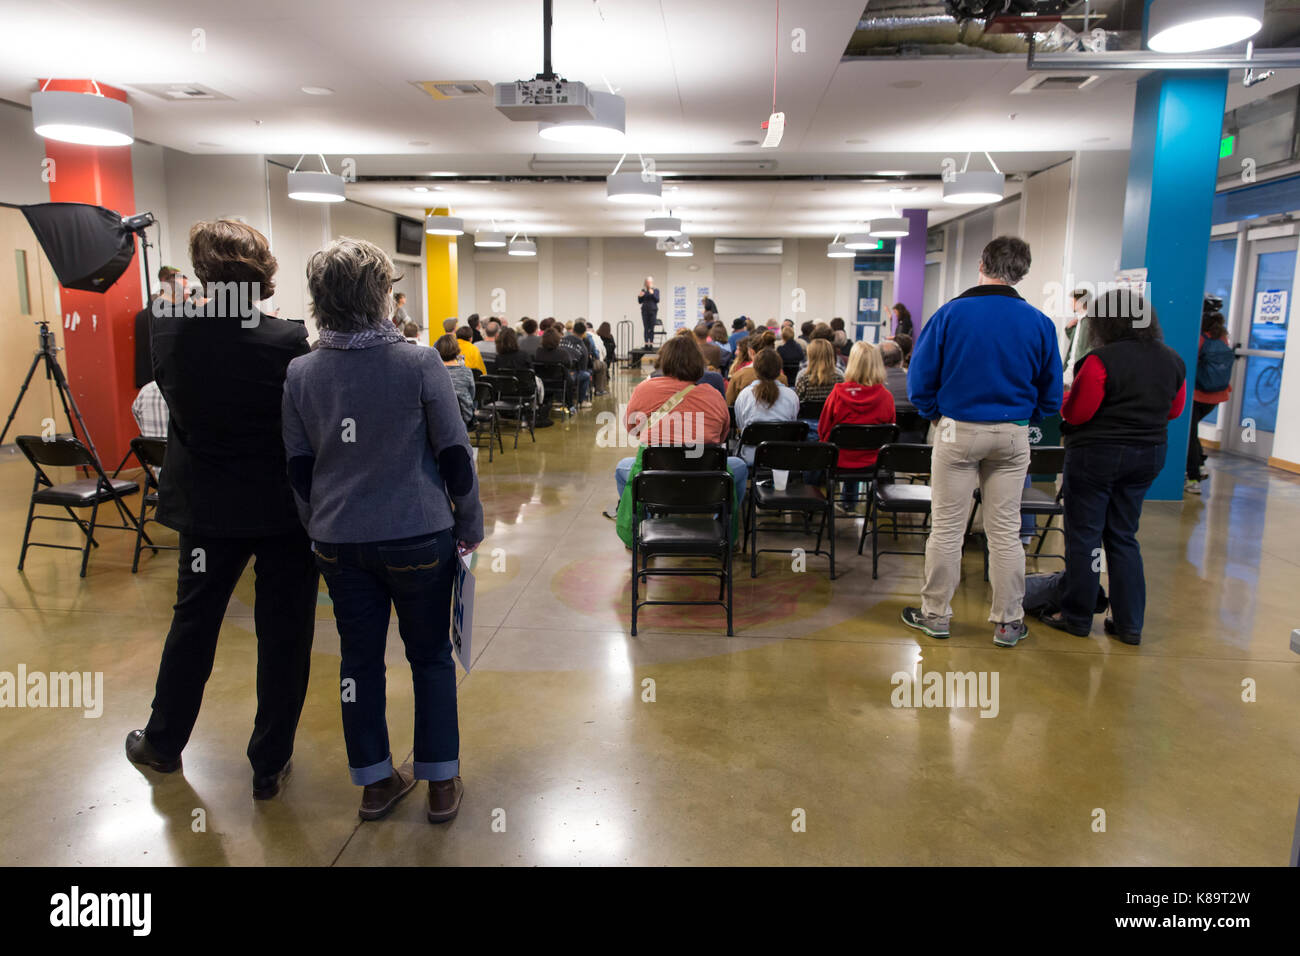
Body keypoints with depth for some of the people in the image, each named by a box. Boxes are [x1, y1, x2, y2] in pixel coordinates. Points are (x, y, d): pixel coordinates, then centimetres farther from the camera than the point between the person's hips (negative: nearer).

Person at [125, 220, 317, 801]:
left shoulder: (171, 332, -9)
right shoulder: (288, 340, -20)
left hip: (207, 506, 4)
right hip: (284, 509, -4)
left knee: (193, 621, 21)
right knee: (283, 633, 9)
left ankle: (163, 743, 40)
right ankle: (269, 764, 21)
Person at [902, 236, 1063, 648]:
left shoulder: (950, 313, -8)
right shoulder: (1039, 323, -2)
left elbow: (919, 382, -7)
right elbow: (1051, 394, 4)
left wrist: (935, 415, 9)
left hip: (957, 430, -2)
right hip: (1012, 436, 2)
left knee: (946, 528, 7)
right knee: (1006, 531, 10)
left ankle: (935, 614, 17)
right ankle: (1008, 622, 19)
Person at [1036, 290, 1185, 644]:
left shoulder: (1102, 360, -19)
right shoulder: (1172, 361, 3)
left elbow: (1075, 413, -16)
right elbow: (1174, 410, 14)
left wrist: (1065, 398, 4)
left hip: (1097, 455, -6)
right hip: (1148, 455, 6)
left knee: (1083, 536, 5)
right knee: (1123, 537, 14)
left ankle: (1076, 616, 14)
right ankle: (1129, 623, 16)